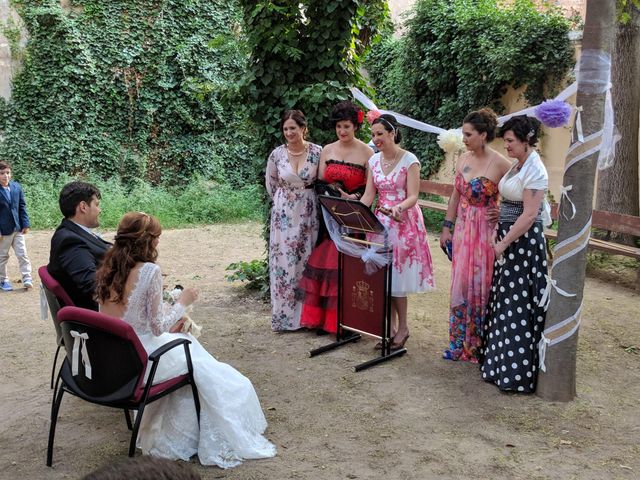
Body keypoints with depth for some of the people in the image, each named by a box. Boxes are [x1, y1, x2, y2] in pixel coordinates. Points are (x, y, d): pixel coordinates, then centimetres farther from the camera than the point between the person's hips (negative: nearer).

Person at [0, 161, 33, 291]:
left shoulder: (17, 187, 1)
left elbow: (22, 207, 6)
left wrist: (25, 224, 2)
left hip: (18, 228, 3)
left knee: (22, 254, 3)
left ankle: (27, 279, 6)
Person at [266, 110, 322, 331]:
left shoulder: (317, 152, -6)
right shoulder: (277, 154, -3)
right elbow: (270, 184, 12)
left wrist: (306, 200, 8)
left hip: (309, 215, 0)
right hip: (284, 215, 1)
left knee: (307, 262, 5)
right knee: (284, 262, 3)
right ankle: (284, 315, 12)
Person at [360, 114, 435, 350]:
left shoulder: (410, 160, -9)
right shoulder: (374, 160, 8)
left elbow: (412, 197, -13)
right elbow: (368, 194, 6)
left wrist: (397, 208, -32)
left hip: (404, 222, -5)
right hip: (381, 222, 5)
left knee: (396, 277, -4)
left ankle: (403, 328, 11)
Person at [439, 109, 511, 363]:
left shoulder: (500, 164, -13)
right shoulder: (463, 159, 6)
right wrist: (447, 227, 12)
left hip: (486, 233, -6)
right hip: (463, 231, 6)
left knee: (481, 287, 2)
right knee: (461, 285, 10)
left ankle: (481, 345, 18)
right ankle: (460, 344, 22)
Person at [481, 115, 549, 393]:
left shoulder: (535, 171, -16)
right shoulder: (517, 166, 11)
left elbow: (529, 215, -21)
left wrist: (503, 243, -19)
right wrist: (501, 239, 10)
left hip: (523, 242, -9)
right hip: (507, 239, 9)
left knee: (518, 305, -2)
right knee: (505, 301, 16)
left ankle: (518, 371, 8)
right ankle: (503, 360, 29)